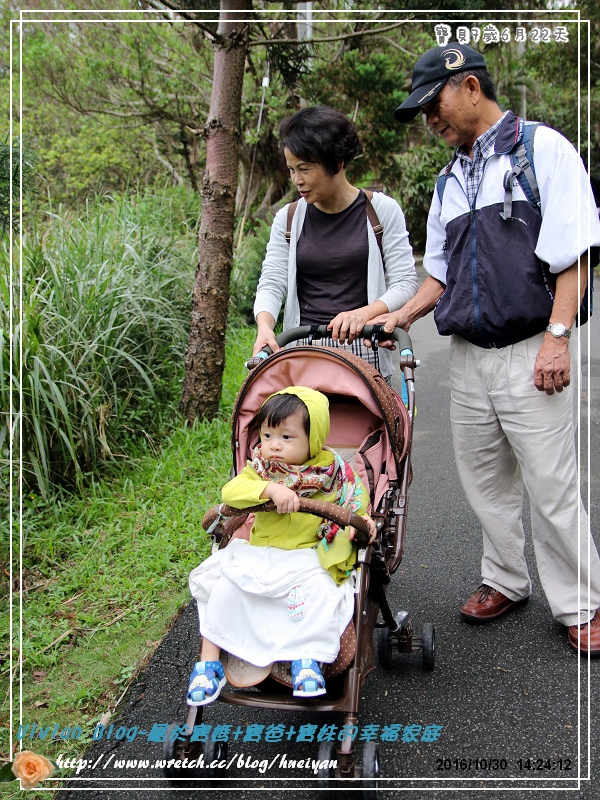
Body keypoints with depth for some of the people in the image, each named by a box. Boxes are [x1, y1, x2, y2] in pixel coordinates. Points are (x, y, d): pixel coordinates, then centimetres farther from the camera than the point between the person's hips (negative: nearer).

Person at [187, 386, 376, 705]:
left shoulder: (330, 469, -3)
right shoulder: (260, 468, 0)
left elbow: (355, 497, 10)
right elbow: (231, 491, -18)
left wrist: (360, 521, -12)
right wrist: (270, 489, -33)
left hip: (309, 556, -2)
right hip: (258, 552, 2)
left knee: (320, 591, -29)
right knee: (225, 585, -14)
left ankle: (308, 658, -15)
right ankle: (208, 661, -2)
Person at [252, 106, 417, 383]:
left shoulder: (382, 210, 3)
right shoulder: (288, 219, 11)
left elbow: (404, 283, -1)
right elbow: (272, 283, 4)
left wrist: (364, 313, -19)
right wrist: (264, 326, -18)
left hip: (364, 351, -1)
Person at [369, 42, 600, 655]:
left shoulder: (543, 149, -2)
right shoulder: (450, 180, 17)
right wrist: (401, 317, 5)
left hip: (530, 352, -6)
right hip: (467, 356, 6)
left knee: (551, 486, -2)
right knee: (484, 481, 13)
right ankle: (505, 581, 30)